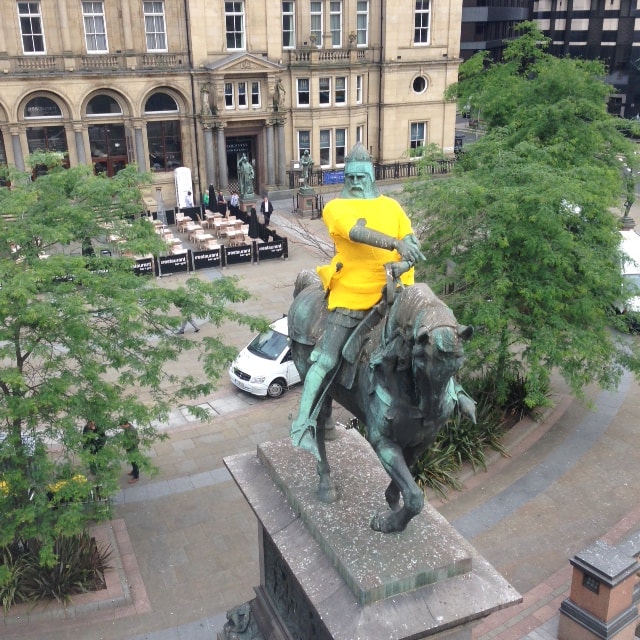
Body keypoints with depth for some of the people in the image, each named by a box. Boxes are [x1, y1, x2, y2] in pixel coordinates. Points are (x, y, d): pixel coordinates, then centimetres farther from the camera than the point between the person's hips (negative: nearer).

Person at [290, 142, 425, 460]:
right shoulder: (336, 208, 7)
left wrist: (403, 264, -25)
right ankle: (303, 424, 11)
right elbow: (357, 232, -14)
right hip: (349, 296, -1)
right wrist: (396, 244, -28)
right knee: (327, 362, 6)